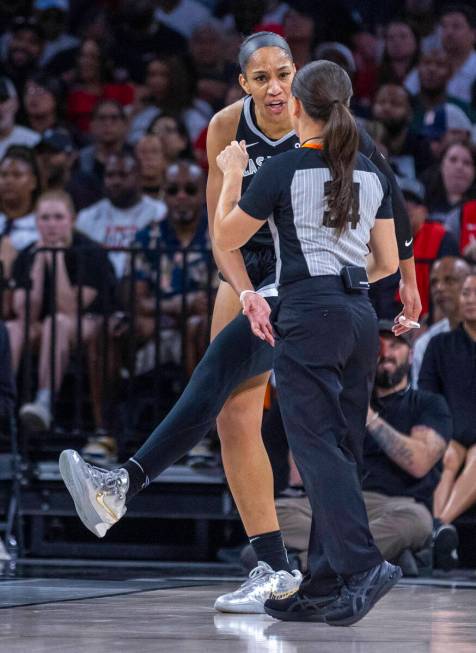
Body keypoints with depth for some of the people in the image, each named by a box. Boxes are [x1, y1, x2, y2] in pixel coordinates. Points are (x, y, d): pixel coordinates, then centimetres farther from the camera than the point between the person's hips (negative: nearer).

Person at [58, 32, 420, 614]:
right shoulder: (227, 128, -7)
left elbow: (387, 194, 1)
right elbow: (222, 232, -8)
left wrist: (406, 275, 8)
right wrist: (249, 298, -24)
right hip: (248, 271, 5)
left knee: (219, 369, -25)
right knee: (235, 418, -3)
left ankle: (123, 486, -37)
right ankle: (274, 571, 1)